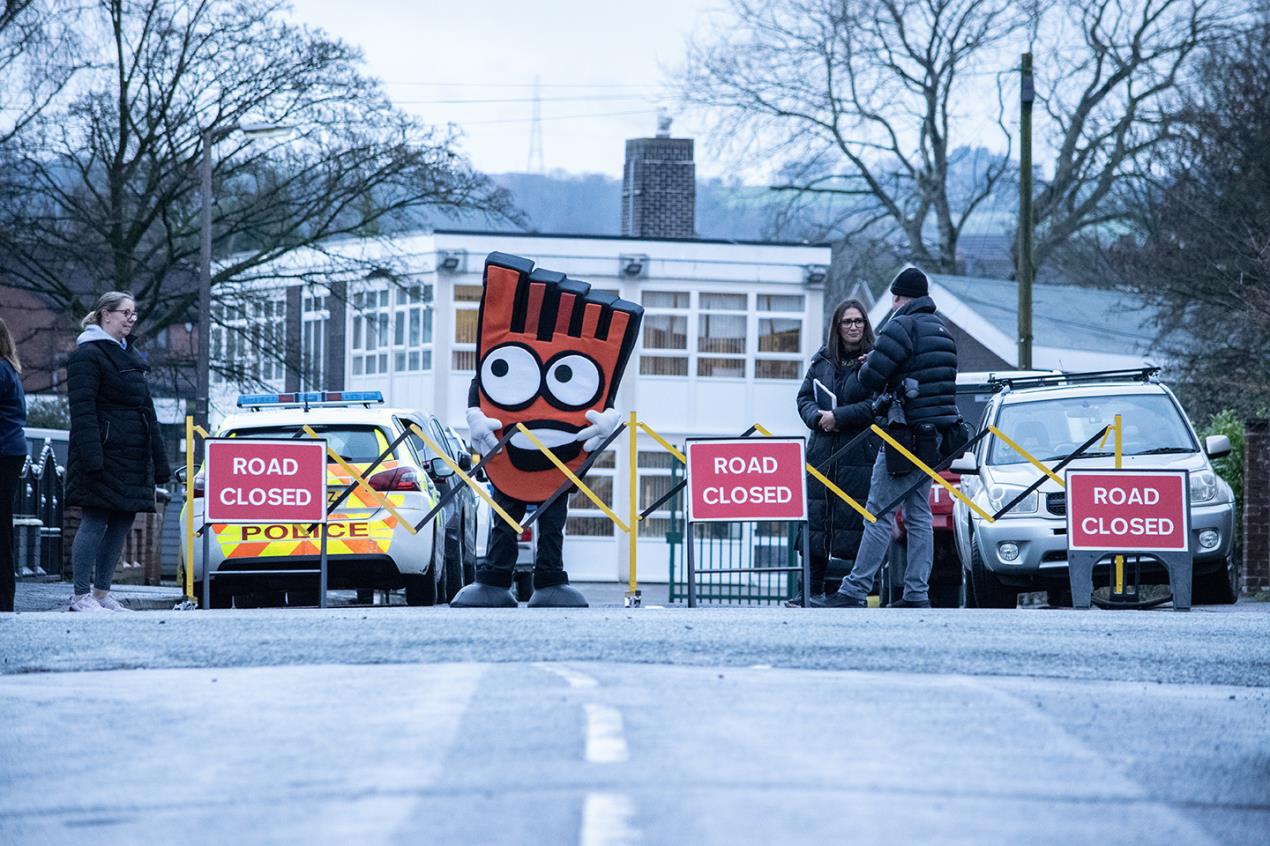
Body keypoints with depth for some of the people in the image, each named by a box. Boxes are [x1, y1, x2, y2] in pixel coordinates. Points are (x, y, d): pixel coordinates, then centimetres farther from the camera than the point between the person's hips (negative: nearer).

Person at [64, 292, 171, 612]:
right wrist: (92, 457, -24)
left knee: (121, 524, 7)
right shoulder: (87, 355, -6)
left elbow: (145, 409, 25)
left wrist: (158, 462, 20)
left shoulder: (130, 357, 22)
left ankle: (101, 593, 13)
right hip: (105, 452, -9)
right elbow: (82, 410, -15)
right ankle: (81, 596, -5)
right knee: (95, 522, -8)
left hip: (133, 459, 9)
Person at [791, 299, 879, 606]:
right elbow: (804, 397, 14)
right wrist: (816, 417, -7)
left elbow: (877, 404, -11)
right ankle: (813, 590, 6)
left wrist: (838, 417, -14)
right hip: (822, 453, 5)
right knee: (815, 520, 1)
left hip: (860, 454, -5)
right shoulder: (822, 360, 14)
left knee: (854, 520, -7)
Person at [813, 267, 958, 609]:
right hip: (934, 435, 8)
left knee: (880, 514, -7)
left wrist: (845, 401, 6)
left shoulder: (901, 328, -11)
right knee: (919, 515, 10)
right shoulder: (943, 331, 17)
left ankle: (854, 591, -7)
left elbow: (871, 378, -13)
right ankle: (917, 593, 7)